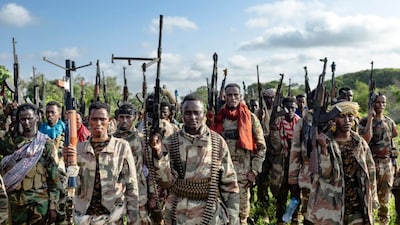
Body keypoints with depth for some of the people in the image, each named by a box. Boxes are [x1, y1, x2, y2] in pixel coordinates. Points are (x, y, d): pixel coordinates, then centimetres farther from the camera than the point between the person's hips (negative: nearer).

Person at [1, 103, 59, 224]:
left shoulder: (46, 144, -3)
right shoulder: (13, 142, 6)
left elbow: (53, 177, -5)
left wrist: (53, 206, -8)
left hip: (41, 202, -2)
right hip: (16, 202, 3)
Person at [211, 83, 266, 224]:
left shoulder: (250, 118, -1)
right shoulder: (218, 119, 5)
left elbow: (261, 147, 0)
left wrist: (254, 171, -6)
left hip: (243, 173, -2)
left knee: (242, 209, 7)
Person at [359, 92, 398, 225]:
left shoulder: (389, 121, 8)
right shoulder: (364, 122, -8)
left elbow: (395, 134, 29)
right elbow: (366, 139, -25)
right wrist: (370, 117, -22)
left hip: (388, 163, 5)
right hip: (372, 163, -5)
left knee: (385, 197, 15)